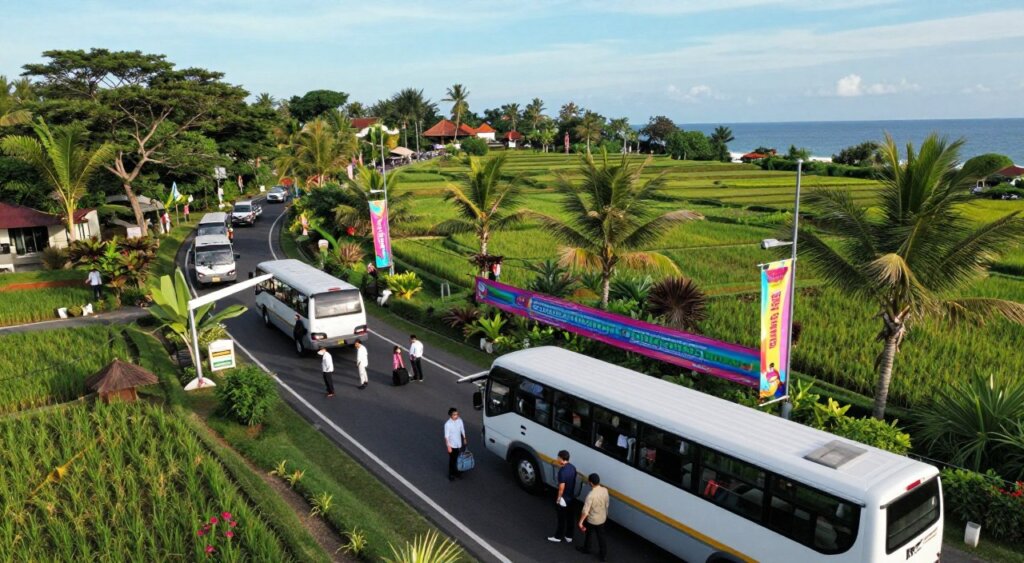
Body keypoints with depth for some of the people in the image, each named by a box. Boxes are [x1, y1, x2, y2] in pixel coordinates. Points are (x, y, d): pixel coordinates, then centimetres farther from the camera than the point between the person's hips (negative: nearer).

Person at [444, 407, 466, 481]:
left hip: (459, 444, 5)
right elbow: (446, 436, -18)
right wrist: (448, 446, -16)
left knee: (457, 459, 19)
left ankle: (455, 472, 38)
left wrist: (464, 439, 13)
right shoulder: (448, 424, -24)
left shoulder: (460, 420, -9)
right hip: (452, 445, -5)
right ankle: (451, 475, 25)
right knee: (452, 460, 9)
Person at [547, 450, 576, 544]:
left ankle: (558, 537, 24)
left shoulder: (562, 471, -29)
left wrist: (558, 498, -14)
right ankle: (569, 536, 31)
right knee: (569, 517, 19)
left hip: (563, 498, -8)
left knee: (561, 518, 9)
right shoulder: (573, 467, -3)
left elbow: (562, 487, -24)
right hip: (571, 497, 8)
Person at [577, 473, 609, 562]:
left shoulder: (591, 495, -34)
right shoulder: (605, 490, -15)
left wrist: (580, 522, -17)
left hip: (592, 520, -5)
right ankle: (604, 555, 32)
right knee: (601, 536, 22)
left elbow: (585, 511, -28)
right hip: (602, 518, 5)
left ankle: (586, 549, 46)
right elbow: (606, 504, 3)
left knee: (588, 534, 23)